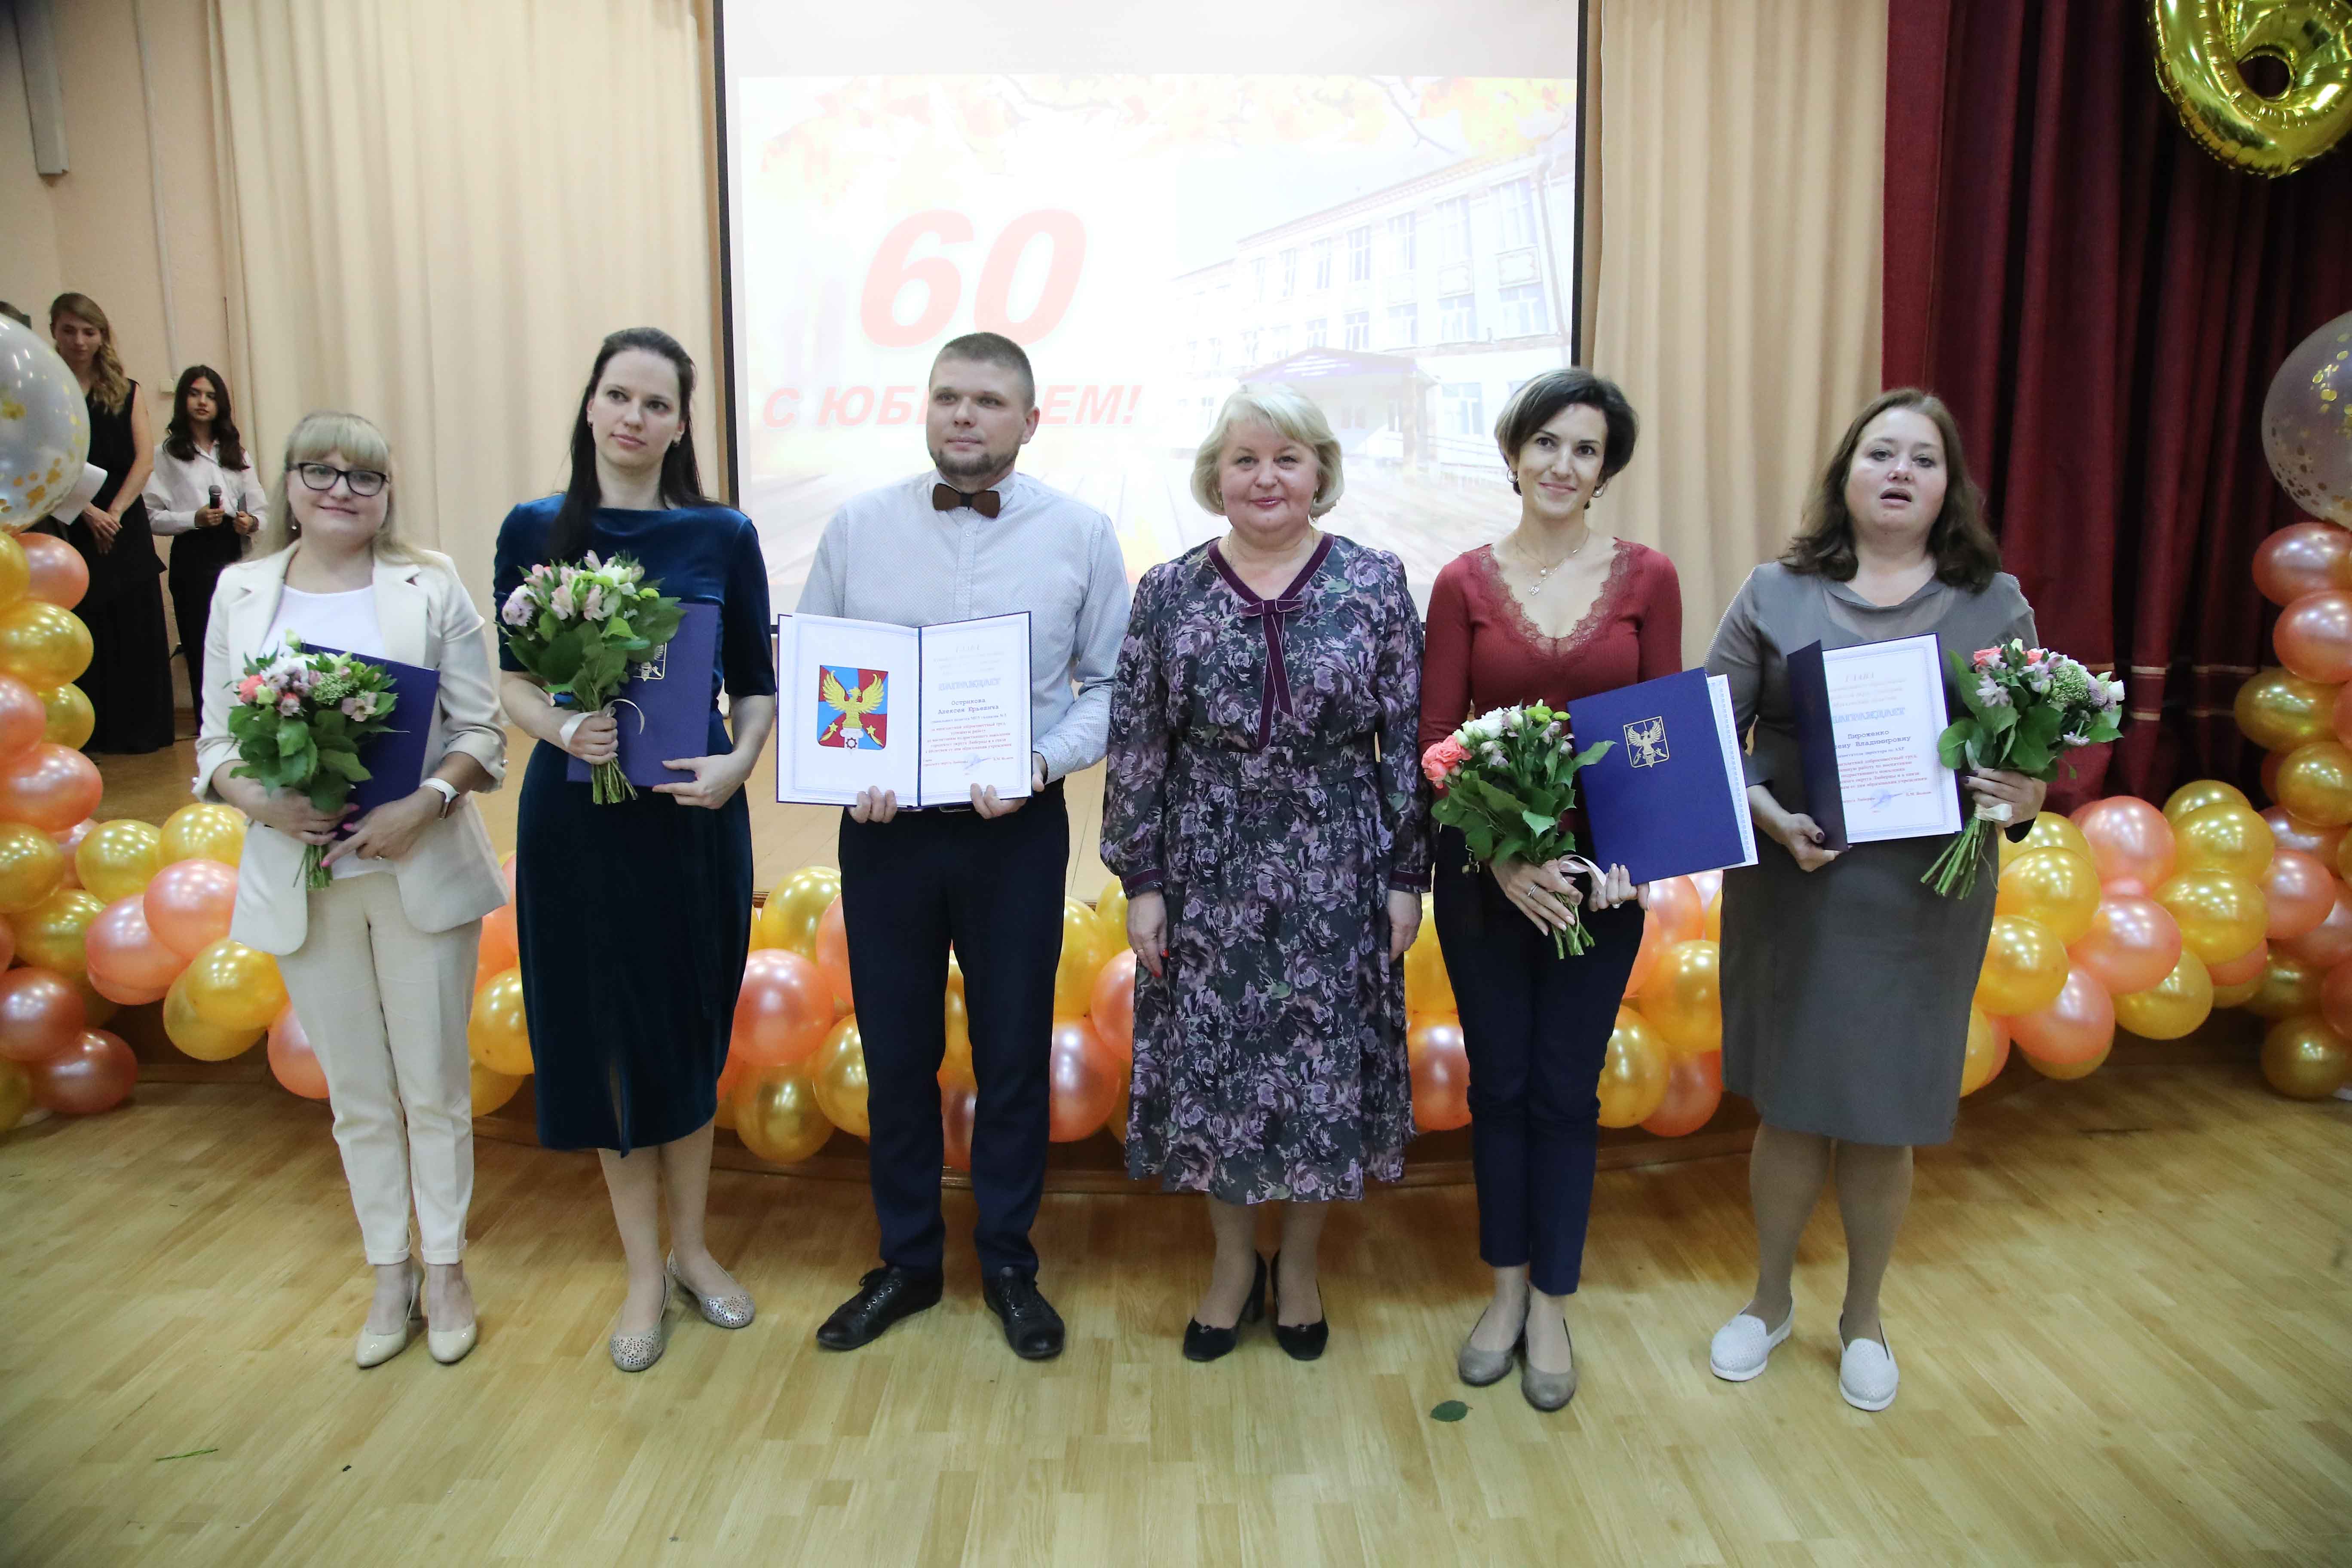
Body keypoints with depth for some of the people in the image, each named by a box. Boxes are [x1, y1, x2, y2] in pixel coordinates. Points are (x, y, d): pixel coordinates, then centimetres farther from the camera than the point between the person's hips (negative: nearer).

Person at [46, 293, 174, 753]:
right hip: (67, 530, -1)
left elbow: (145, 459, 0)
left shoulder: (126, 393, 9)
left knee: (137, 630, 3)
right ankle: (89, 733, 10)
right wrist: (87, 512, -16)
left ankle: (142, 729, 13)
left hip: (125, 528, 1)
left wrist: (114, 512, -12)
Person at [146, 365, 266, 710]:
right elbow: (153, 517, -1)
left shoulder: (234, 451, 17)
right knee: (202, 651, -2)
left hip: (235, 553, 3)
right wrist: (195, 519, -16)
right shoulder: (168, 453, 4)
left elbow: (261, 509, 13)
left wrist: (252, 522, -8)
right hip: (193, 558, -3)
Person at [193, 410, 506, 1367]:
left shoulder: (432, 588, -2)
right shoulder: (239, 591, 5)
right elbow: (215, 740, 6)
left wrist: (424, 803, -19)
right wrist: (258, 799, -14)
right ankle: (390, 1274, 30)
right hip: (300, 878, 2)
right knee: (359, 1097, 14)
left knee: (436, 1087, 9)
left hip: (419, 869, -2)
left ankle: (446, 1268, 26)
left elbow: (481, 732, -3)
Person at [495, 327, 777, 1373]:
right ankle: (644, 1270, 27)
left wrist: (734, 764, -17)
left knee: (690, 1032, 12)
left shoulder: (722, 536, -1)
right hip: (574, 815, 0)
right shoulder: (535, 530, 1)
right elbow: (513, 678, 4)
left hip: (692, 815, 0)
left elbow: (756, 686, 1)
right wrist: (564, 730, -16)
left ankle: (691, 1248, 33)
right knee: (602, 1038, 9)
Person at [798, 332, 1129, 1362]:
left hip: (1017, 831, -1)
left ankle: (1009, 1265, 30)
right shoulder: (859, 526, 3)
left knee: (1014, 1055, 10)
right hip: (884, 828, 1)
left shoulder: (1079, 535, -1)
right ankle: (907, 1264, 31)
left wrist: (1044, 760, -15)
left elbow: (1112, 685, 2)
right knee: (895, 1054, 11)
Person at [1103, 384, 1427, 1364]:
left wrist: (1407, 876, -2)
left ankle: (1300, 1263, 32)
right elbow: (1135, 749, 1)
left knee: (1323, 1062, 9)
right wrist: (1140, 882, -1)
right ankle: (1233, 1261, 31)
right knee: (1208, 1062, 8)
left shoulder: (1376, 584, -1)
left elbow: (1408, 741, 0)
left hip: (1334, 874, 0)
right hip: (1208, 875, 1)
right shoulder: (1170, 593, 1)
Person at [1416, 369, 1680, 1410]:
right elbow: (1436, 743, -4)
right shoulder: (1464, 584, -2)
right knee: (1499, 1085, 11)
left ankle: (1551, 1308, 27)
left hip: (1603, 872, 0)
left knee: (1566, 1090, 9)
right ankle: (1506, 1290, 31)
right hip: (1484, 872, 0)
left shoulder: (1647, 578, 0)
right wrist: (1504, 855, -16)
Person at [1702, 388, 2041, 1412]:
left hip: (1925, 904, 1)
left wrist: (2027, 798, -18)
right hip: (1790, 893, 0)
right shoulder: (1774, 595, 0)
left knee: (1880, 1123, 11)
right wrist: (1773, 818, -18)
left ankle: (1864, 1317, 36)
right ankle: (1770, 1299, 36)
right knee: (1789, 1107, 11)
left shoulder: (1995, 604, 3)